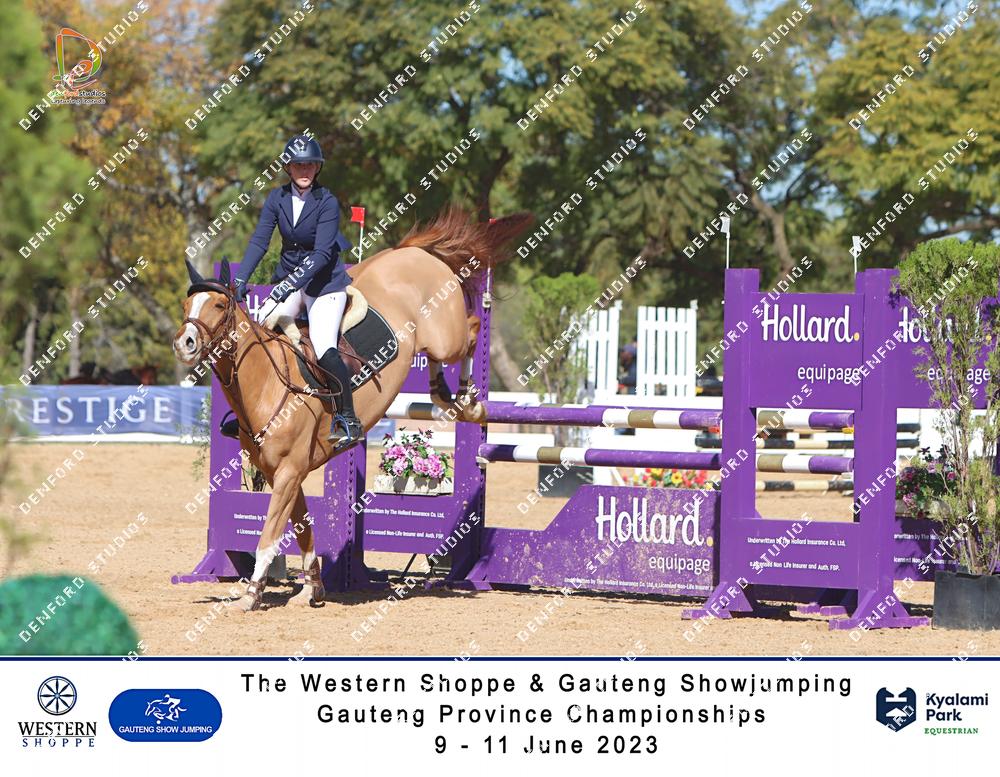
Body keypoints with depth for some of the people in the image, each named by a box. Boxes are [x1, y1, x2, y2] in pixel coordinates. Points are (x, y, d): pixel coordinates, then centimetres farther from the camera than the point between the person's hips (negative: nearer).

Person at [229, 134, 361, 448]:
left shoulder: (327, 203, -16)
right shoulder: (277, 198, -2)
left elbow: (322, 253, -23)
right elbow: (259, 240, -7)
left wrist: (289, 285, -33)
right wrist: (240, 280, -20)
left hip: (325, 283, -5)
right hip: (288, 281, 5)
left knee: (324, 349, -20)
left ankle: (348, 419, -9)